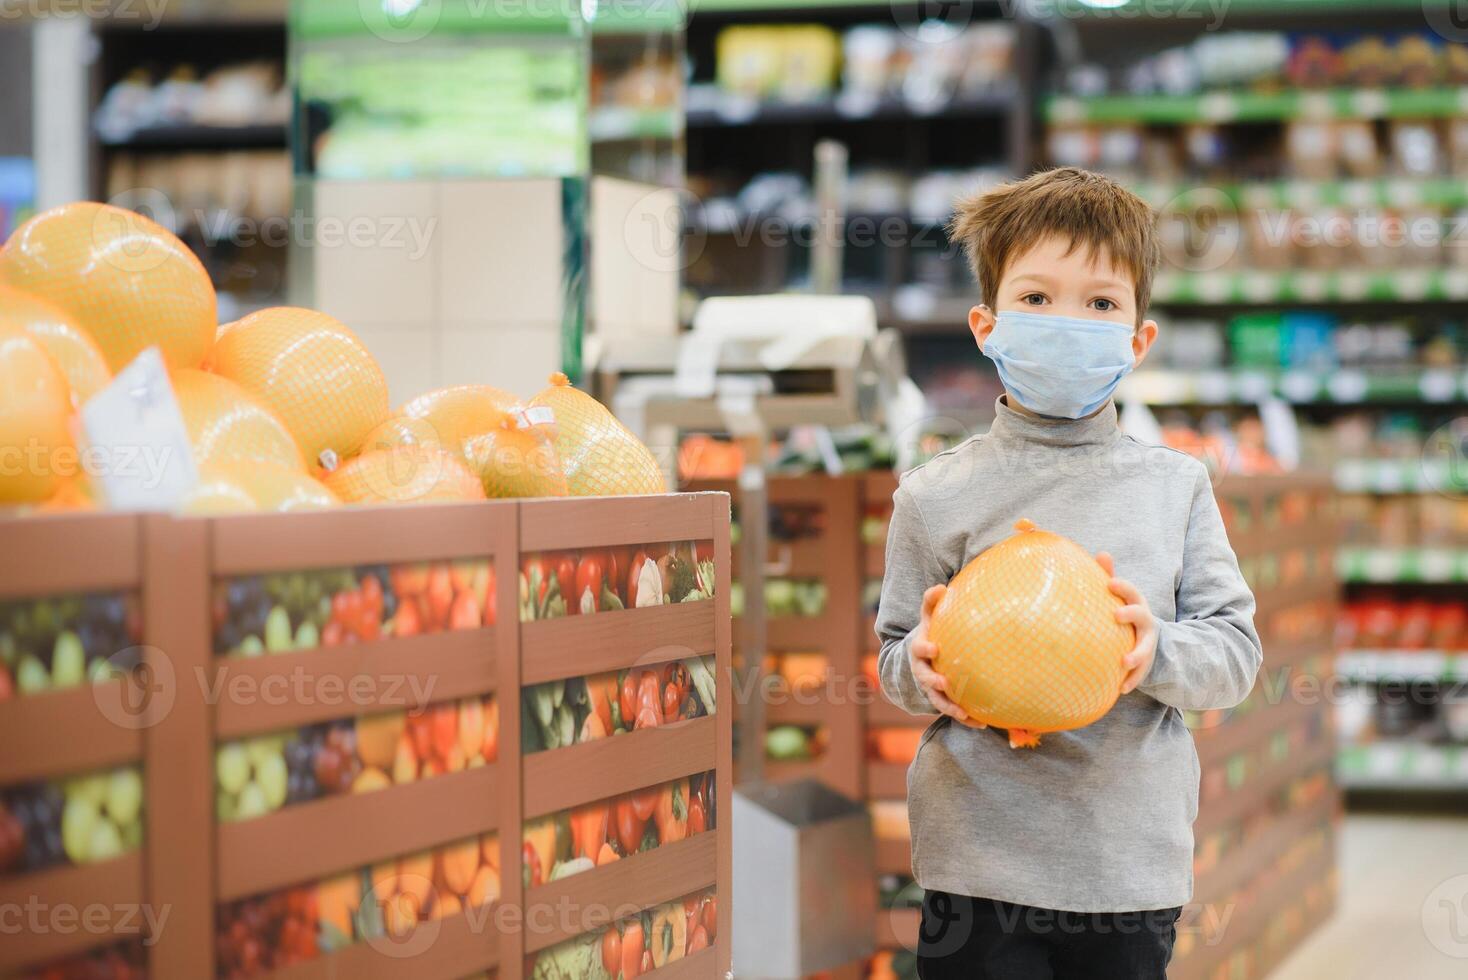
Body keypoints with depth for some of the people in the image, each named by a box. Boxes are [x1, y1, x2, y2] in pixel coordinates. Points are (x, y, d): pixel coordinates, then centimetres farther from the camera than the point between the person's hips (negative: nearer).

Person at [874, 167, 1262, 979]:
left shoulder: (1175, 486, 6)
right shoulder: (937, 495, 1)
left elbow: (1237, 649, 4)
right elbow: (897, 656, 6)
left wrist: (1159, 652, -16)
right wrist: (924, 670, -16)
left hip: (1133, 864, 2)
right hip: (980, 862, -2)